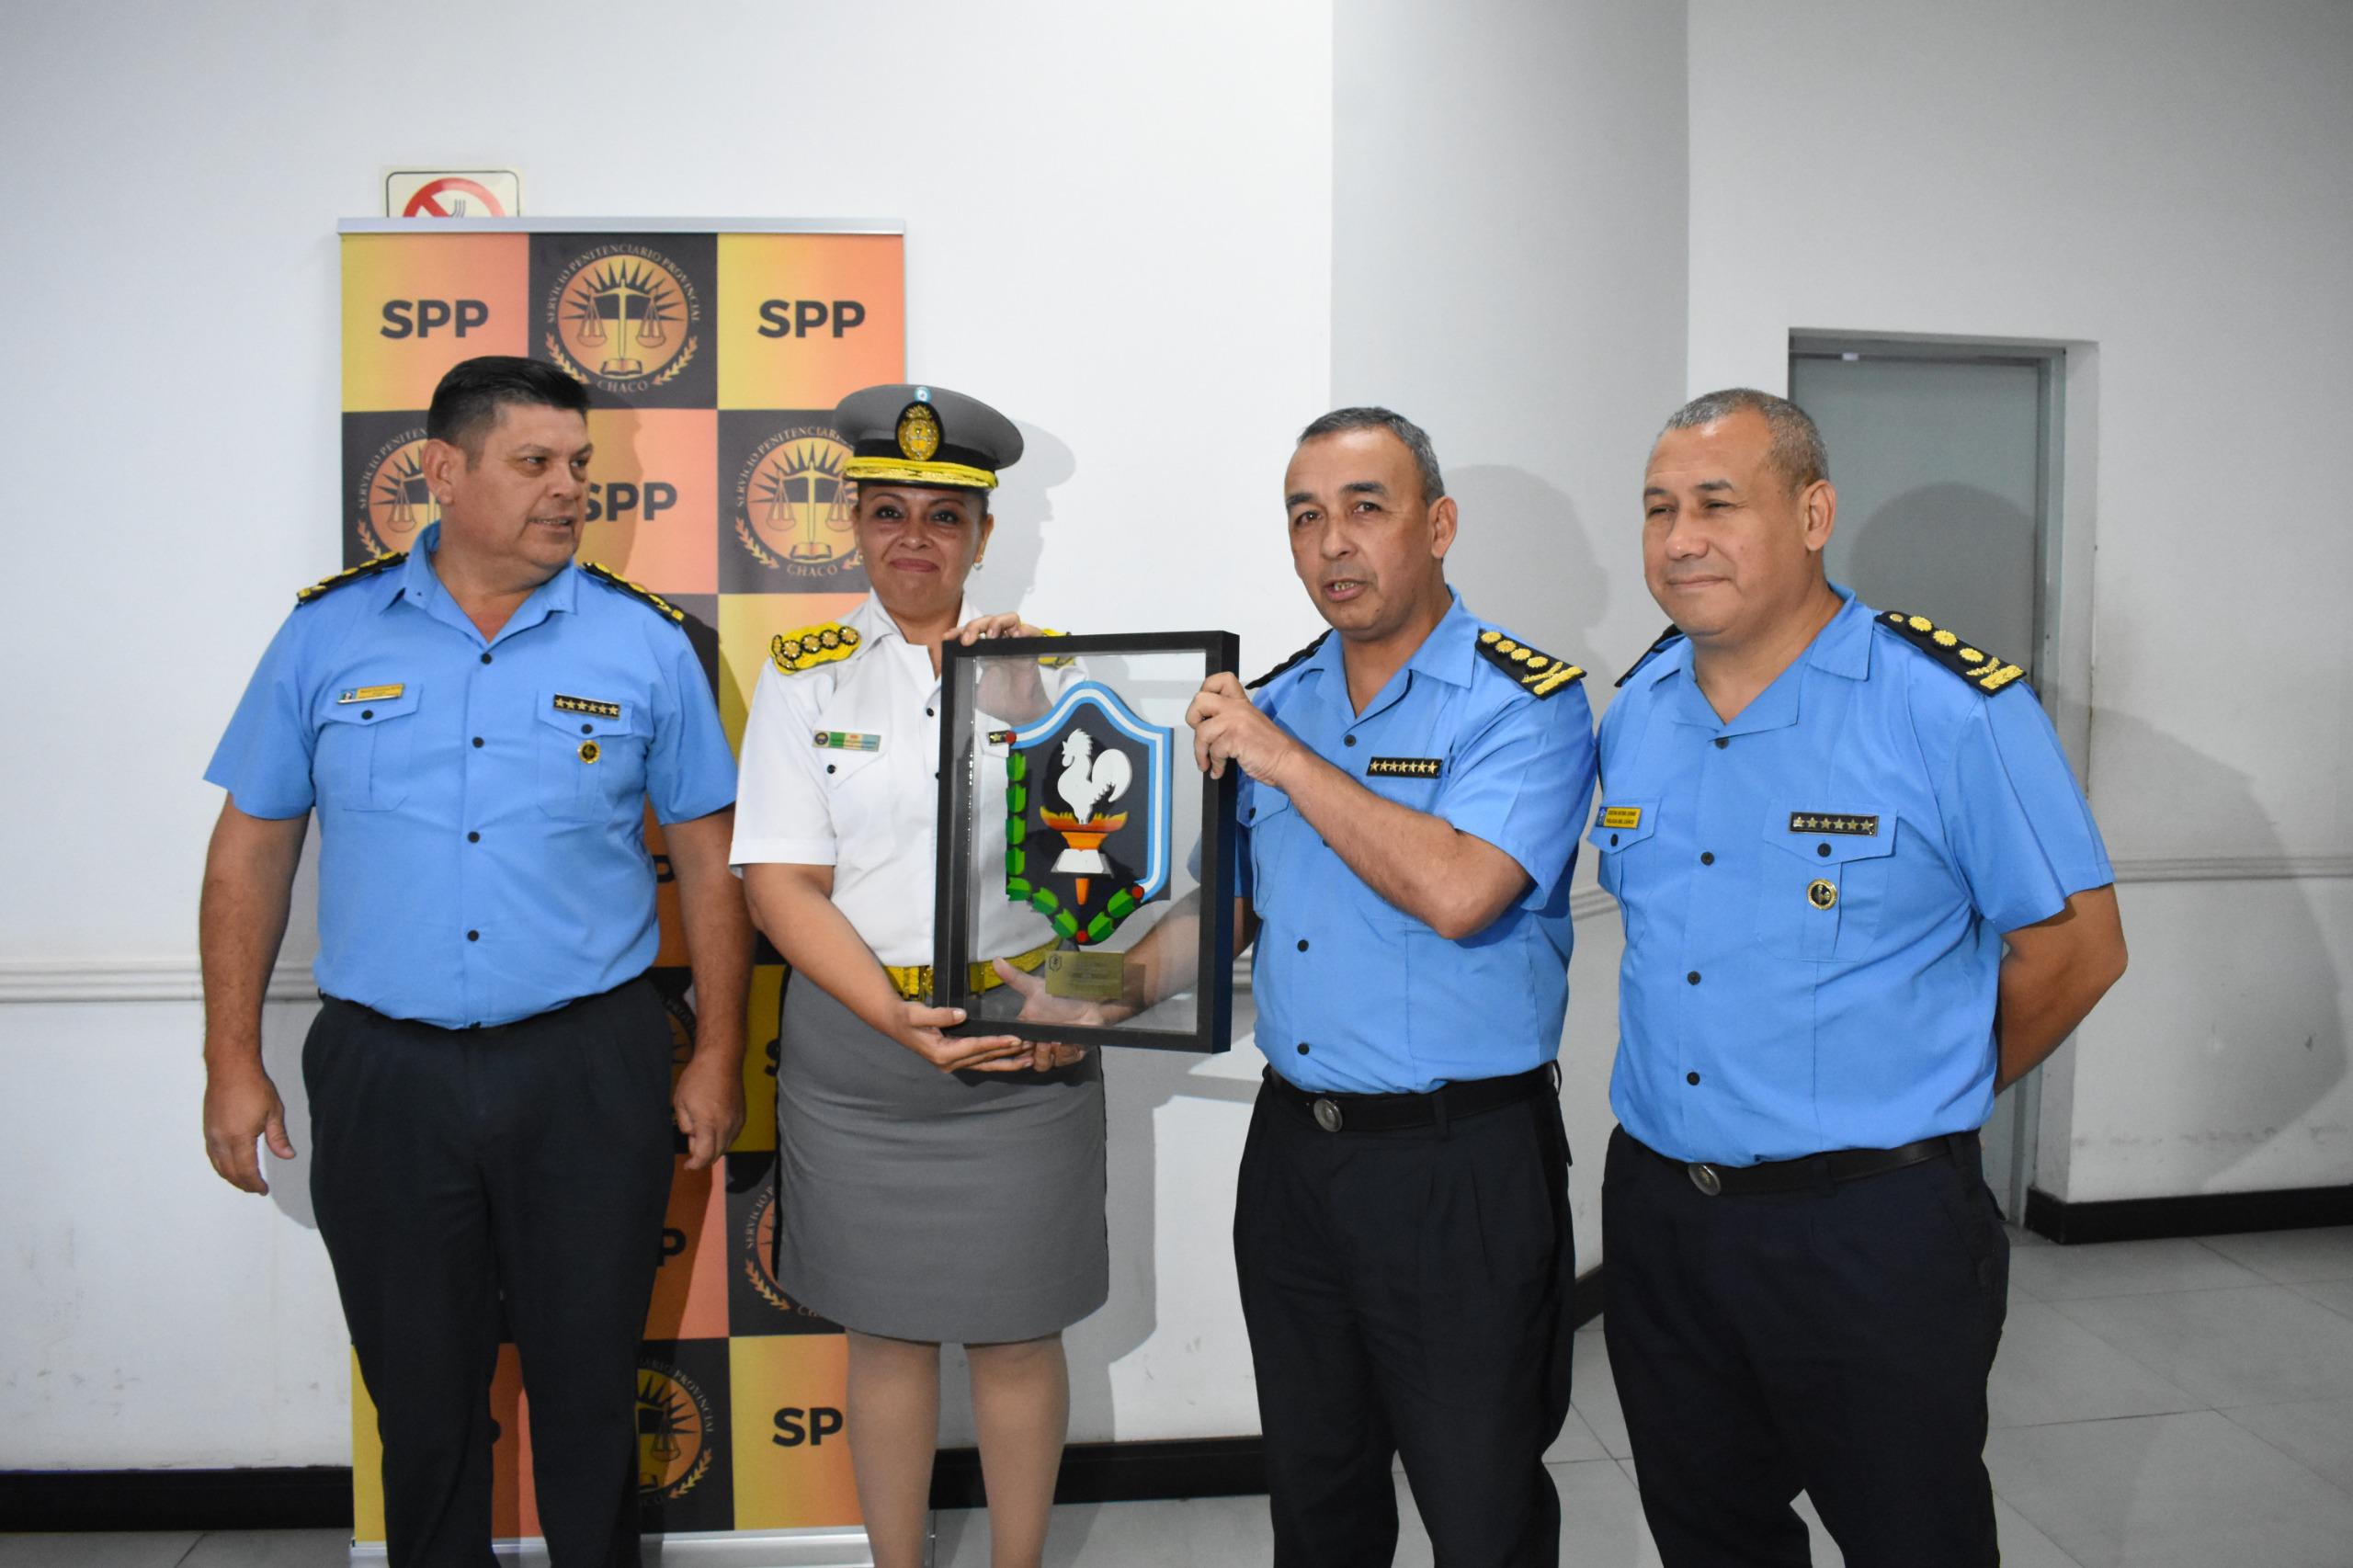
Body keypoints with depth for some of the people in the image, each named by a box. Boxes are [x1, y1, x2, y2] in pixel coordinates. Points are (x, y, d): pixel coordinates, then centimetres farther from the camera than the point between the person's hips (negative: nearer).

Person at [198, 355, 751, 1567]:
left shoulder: (644, 643, -1)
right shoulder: (330, 633, 2)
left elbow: (707, 856, 3)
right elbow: (252, 846, 7)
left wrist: (718, 1057, 1)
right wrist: (231, 1060, 3)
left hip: (590, 1069, -1)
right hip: (385, 1073, 1)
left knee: (589, 1381, 12)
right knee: (420, 1387, 16)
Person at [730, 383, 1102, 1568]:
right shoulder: (805, 676, 2)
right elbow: (780, 886, -5)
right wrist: (899, 1019, -18)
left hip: (1024, 1039, 0)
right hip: (855, 1051, 1)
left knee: (1017, 1332, 10)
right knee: (887, 1331, 14)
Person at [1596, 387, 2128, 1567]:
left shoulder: (1955, 707, -13)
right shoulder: (1636, 710, 5)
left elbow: (2075, 947, -6)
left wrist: (1919, 1104, 3)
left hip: (1870, 1227, -5)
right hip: (1655, 1209, 6)